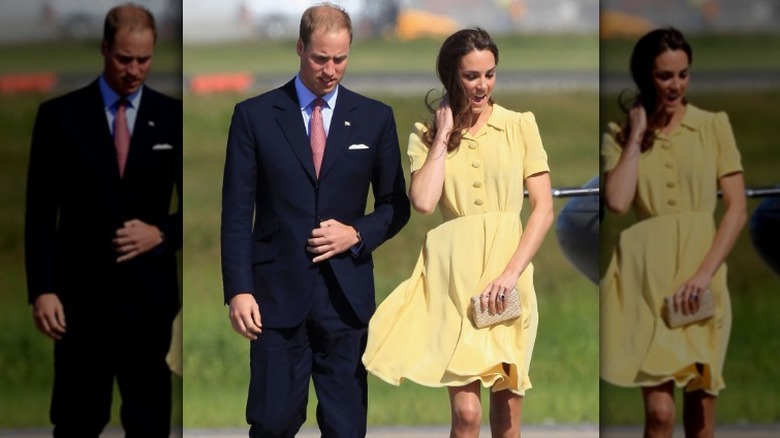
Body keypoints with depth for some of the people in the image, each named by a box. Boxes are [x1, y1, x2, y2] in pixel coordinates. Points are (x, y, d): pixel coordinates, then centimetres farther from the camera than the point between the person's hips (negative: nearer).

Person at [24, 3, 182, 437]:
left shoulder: (173, 117, 4)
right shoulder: (60, 115, 0)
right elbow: (41, 212, -1)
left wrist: (161, 234, -12)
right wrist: (42, 289, -9)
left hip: (149, 292, 2)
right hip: (81, 292, -1)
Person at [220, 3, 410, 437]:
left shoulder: (375, 118, 7)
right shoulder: (254, 116, 2)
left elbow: (396, 206, 13)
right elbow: (237, 213, 0)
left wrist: (356, 234, -7)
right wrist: (239, 290, -8)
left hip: (346, 296, 2)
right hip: (278, 292, -1)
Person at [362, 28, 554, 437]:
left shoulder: (520, 125, 5)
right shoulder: (427, 134, 7)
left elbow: (544, 207, 0)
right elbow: (423, 201, -10)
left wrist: (511, 273, -10)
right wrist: (444, 137, -3)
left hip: (508, 269, 1)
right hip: (454, 277, -1)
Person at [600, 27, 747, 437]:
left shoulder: (714, 126, 5)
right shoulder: (620, 135, 6)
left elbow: (737, 208, 0)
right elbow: (617, 202, -10)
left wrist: (704, 273, -11)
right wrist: (636, 137, -4)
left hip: (699, 273, 1)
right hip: (645, 277, -1)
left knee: (700, 404, 4)